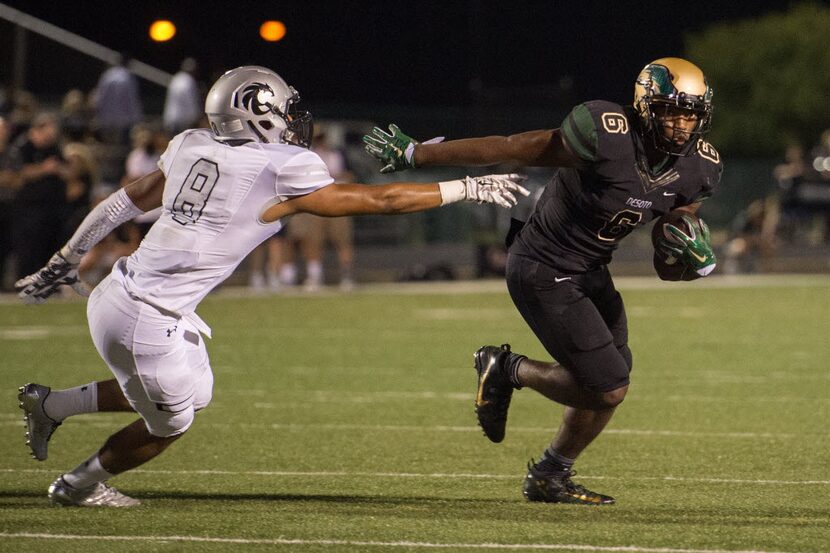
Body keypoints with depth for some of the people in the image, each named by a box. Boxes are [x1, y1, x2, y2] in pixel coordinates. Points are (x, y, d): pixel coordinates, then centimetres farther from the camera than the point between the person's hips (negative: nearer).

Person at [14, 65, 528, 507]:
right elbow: (381, 200, -7)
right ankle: (81, 483, 36)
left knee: (192, 390, 28)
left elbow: (123, 204, 15)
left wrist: (64, 263, 27)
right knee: (169, 423, 19)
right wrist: (469, 188, 3)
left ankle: (50, 404, 32)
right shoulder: (283, 174, -13)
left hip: (117, 291, 8)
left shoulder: (192, 147, 6)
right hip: (148, 321, -8)